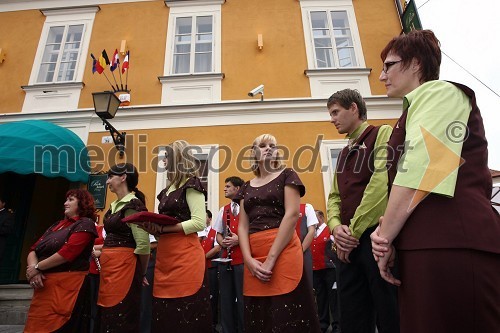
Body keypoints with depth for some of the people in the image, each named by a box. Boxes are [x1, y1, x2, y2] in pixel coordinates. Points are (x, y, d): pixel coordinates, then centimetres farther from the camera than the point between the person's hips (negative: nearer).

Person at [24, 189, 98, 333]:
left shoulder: (85, 224, -7)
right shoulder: (57, 225, 18)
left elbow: (67, 252, -18)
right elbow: (33, 250, 12)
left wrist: (37, 267, -10)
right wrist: (33, 267, -8)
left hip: (67, 285, -7)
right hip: (44, 285, 7)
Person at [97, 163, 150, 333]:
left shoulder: (133, 205, -15)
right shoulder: (115, 205, 13)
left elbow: (143, 244, -19)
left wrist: (142, 273, -8)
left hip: (124, 266, -9)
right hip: (109, 265, 9)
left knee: (121, 317, 2)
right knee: (108, 315, 17)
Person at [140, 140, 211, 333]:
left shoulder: (191, 185, -5)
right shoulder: (168, 190, 19)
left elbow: (199, 222, -14)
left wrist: (164, 228, -16)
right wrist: (154, 229, 5)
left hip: (185, 254, -8)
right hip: (165, 254, 8)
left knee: (185, 312, -3)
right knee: (163, 312, 11)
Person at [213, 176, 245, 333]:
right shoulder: (223, 210, 15)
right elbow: (218, 234, 17)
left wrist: (238, 240, -18)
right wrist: (222, 242, -5)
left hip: (243, 259, -5)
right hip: (226, 259, 6)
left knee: (243, 298, 1)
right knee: (226, 297, 11)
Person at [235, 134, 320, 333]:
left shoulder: (286, 176, 3)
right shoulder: (247, 187, 16)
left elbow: (292, 215, -9)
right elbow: (243, 226, 9)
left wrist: (271, 258, -14)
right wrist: (249, 260, -7)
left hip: (283, 252, -4)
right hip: (254, 258, 5)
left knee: (285, 315, -1)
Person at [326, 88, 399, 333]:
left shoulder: (382, 134, 1)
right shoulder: (344, 153, 23)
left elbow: (382, 182, -14)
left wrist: (354, 231, -13)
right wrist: (336, 227, -4)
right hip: (347, 243, 7)